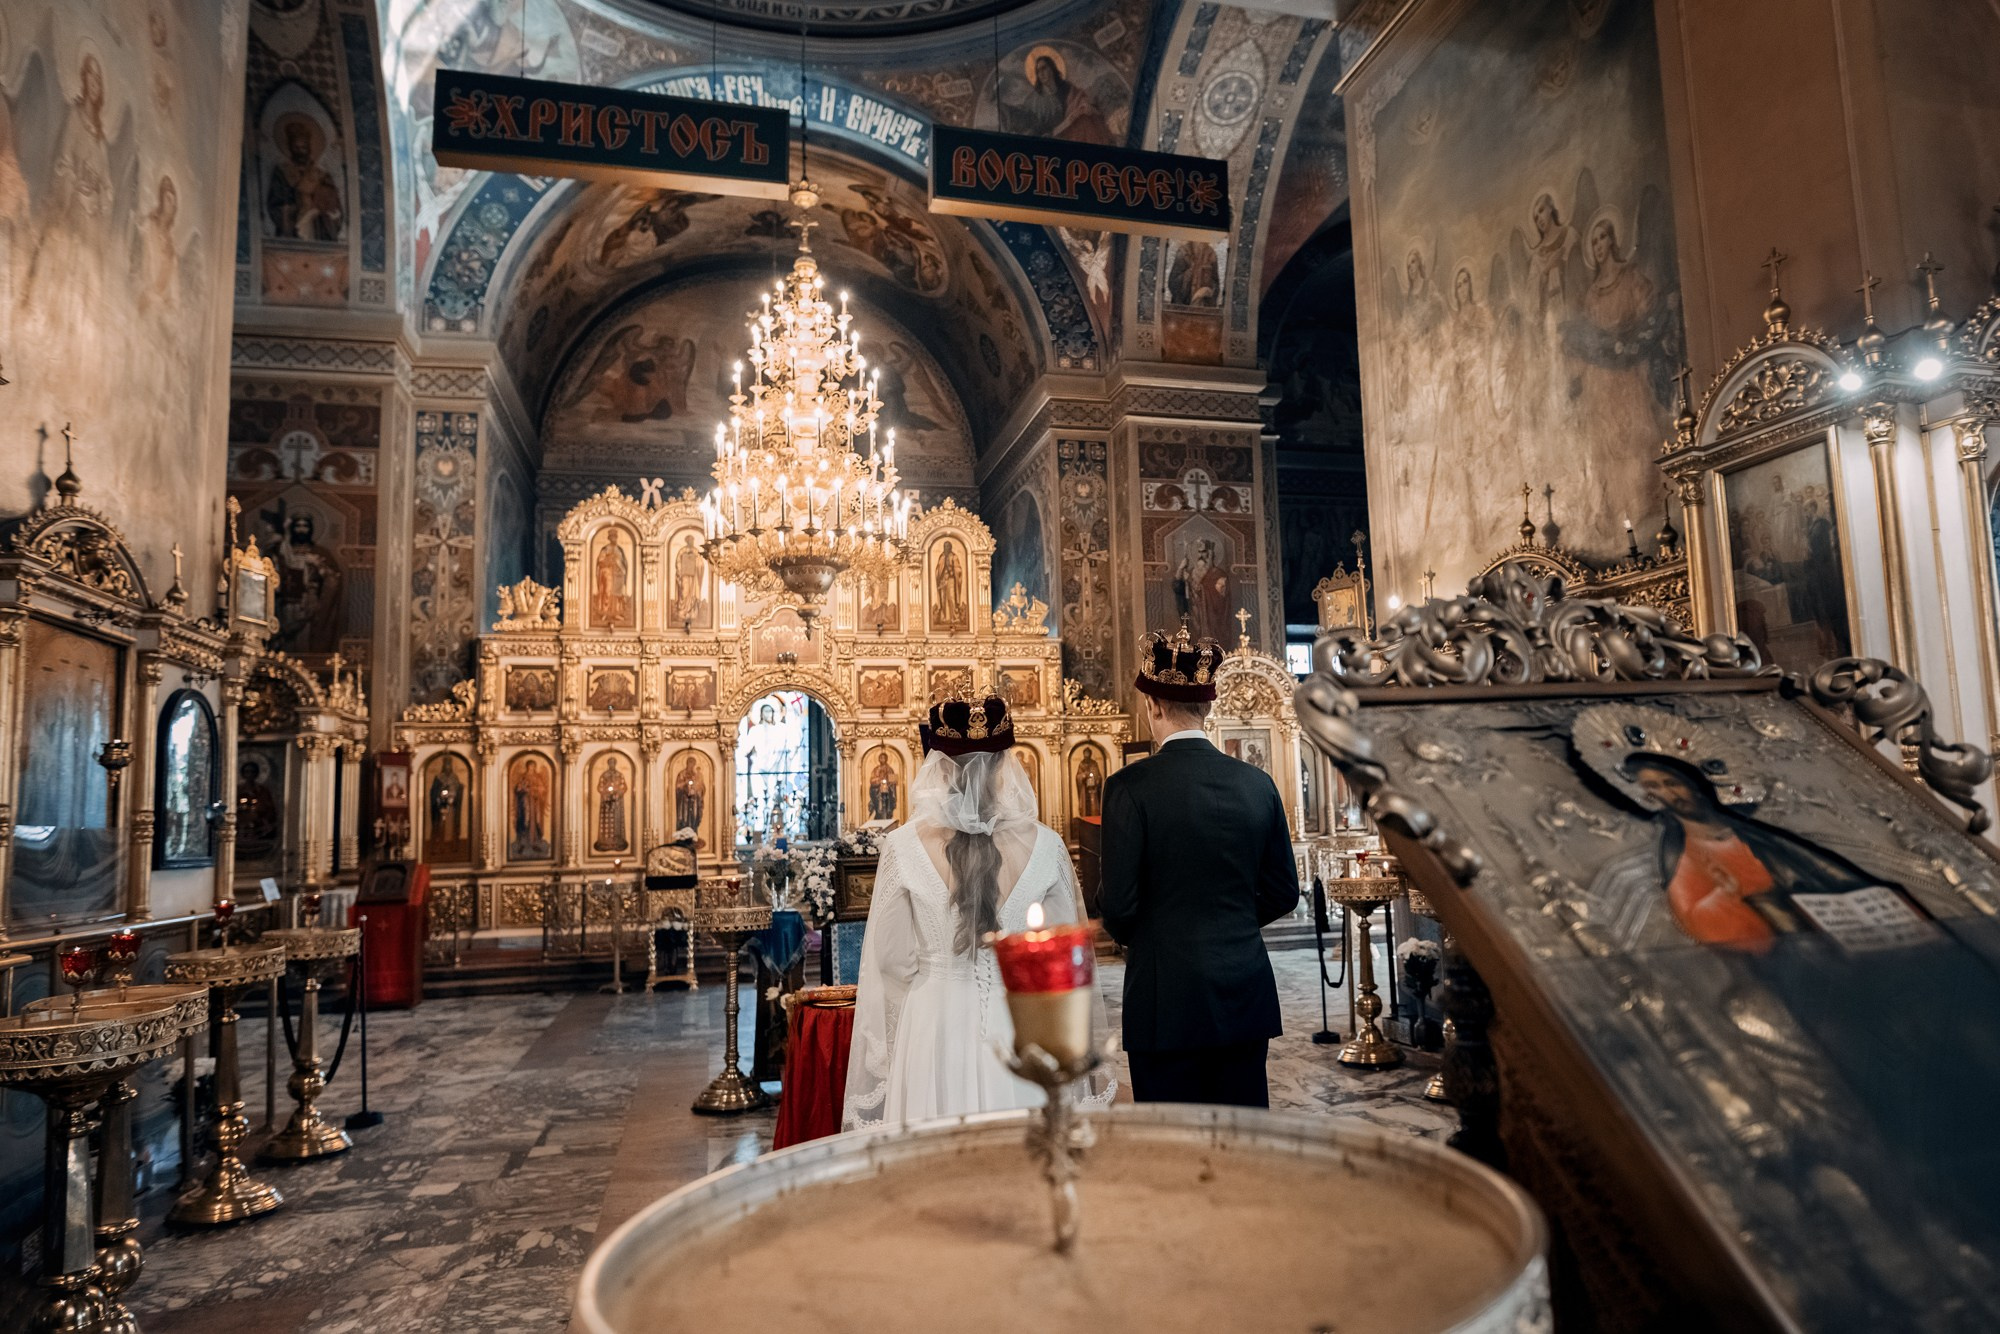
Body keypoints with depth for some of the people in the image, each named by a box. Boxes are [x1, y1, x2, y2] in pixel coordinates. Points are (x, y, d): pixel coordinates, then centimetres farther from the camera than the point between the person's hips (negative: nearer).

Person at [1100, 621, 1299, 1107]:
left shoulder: (1130, 786, -13)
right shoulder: (1257, 783, 1)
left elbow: (1118, 904, -13)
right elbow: (1283, 893, 7)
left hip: (1167, 999, -4)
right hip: (1246, 994, 5)